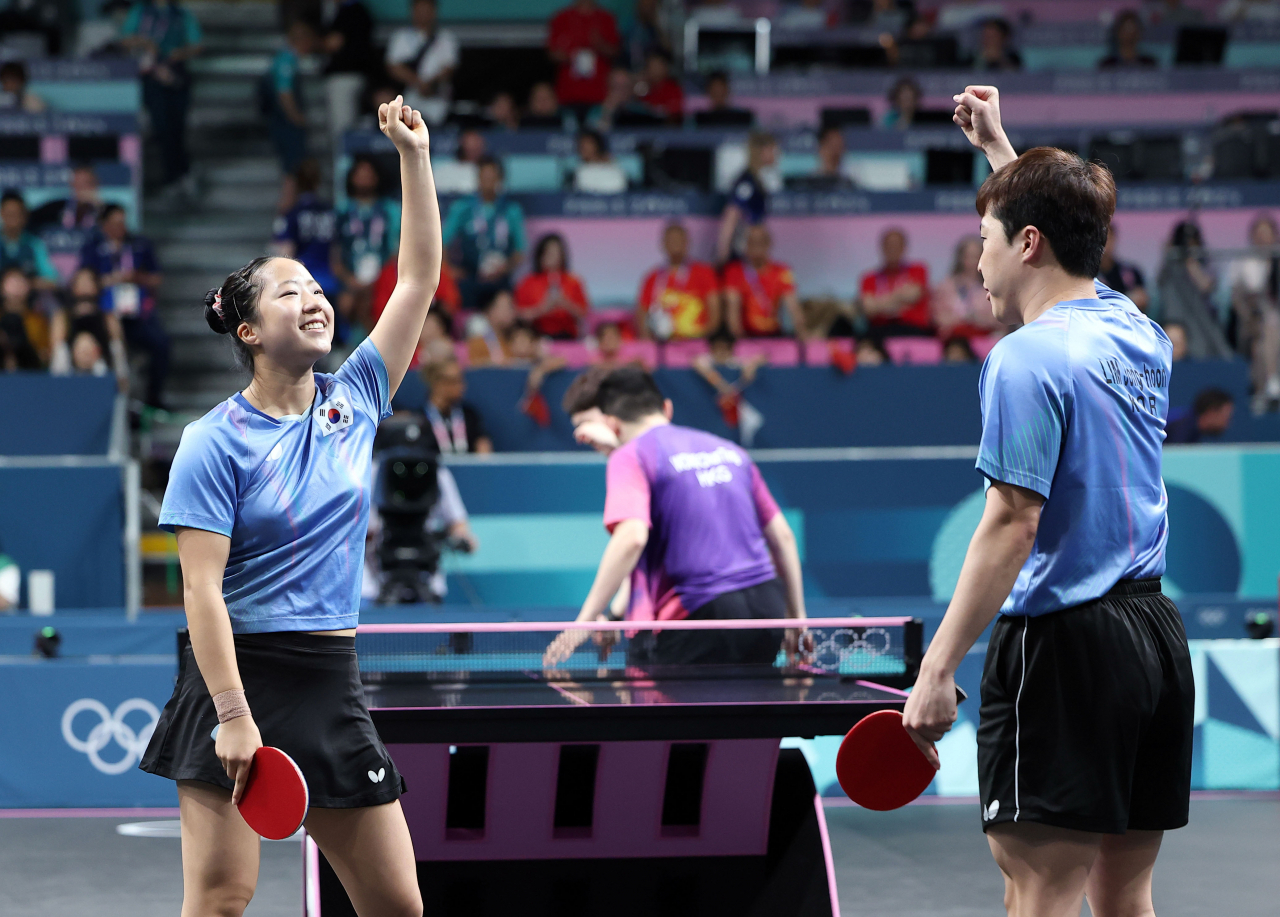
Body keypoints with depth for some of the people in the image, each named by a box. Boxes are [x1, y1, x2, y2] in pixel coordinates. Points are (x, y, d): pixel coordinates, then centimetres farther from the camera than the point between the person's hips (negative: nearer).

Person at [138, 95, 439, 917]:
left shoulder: (355, 401, 9)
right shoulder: (216, 442, -6)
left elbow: (420, 279, 12)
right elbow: (202, 588, -12)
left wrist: (415, 156, 8)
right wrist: (233, 716, -19)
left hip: (332, 685, 5)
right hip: (239, 674, -5)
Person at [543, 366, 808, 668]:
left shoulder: (630, 457, -2)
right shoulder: (730, 450, 19)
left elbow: (631, 538, -19)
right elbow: (782, 536, 20)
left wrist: (586, 619, -19)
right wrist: (797, 618, 26)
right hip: (766, 604, 6)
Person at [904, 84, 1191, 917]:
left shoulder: (1027, 359, -13)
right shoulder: (1135, 330, 12)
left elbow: (1012, 525, -18)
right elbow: (1066, 232, 35)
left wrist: (939, 668, -17)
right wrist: (999, 148, 43)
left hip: (1065, 641, -9)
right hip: (1155, 631, 9)